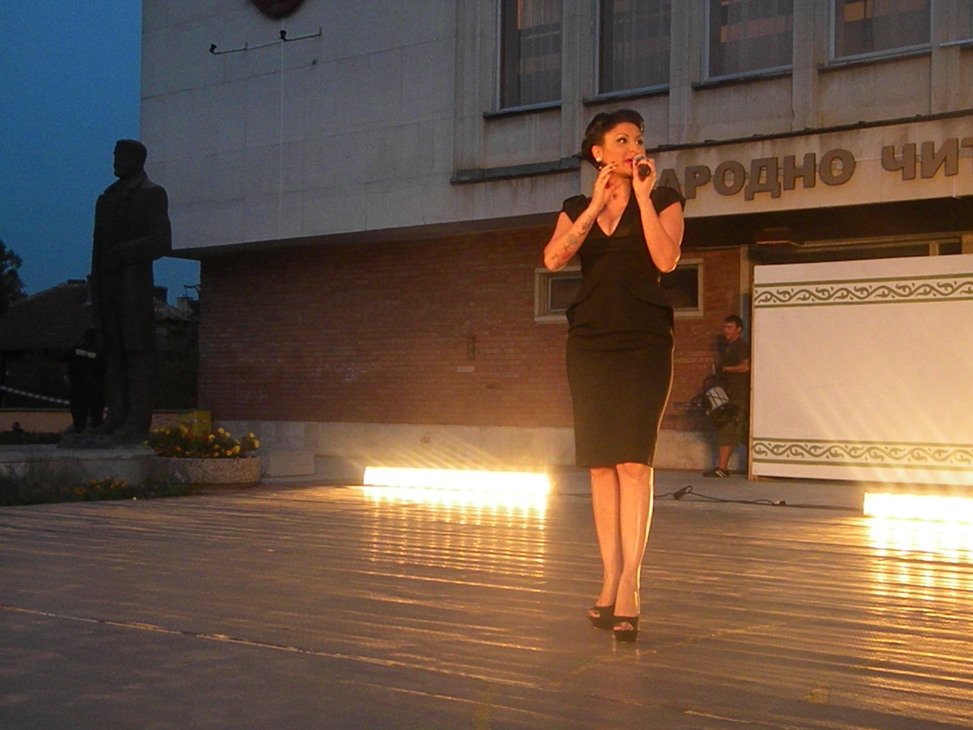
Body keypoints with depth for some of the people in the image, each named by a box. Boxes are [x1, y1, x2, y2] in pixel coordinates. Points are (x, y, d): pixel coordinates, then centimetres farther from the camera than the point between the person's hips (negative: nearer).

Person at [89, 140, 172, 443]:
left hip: (135, 283, -7)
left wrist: (121, 253, -14)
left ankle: (138, 422, -11)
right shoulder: (107, 198, 23)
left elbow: (162, 242, -7)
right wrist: (96, 290, 10)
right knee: (113, 352, 3)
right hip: (108, 285, 7)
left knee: (137, 352, -9)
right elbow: (99, 247, 19)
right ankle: (116, 417, 4)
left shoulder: (152, 195, 3)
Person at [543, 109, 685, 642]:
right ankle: (610, 581, 7)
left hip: (644, 342, -3)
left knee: (632, 459, -14)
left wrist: (641, 195, -8)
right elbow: (554, 258, -6)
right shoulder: (577, 208, 14)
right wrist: (597, 203, -6)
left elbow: (666, 259, -11)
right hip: (590, 342, 3)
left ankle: (628, 586, -16)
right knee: (600, 463, 2)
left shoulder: (663, 199, 7)